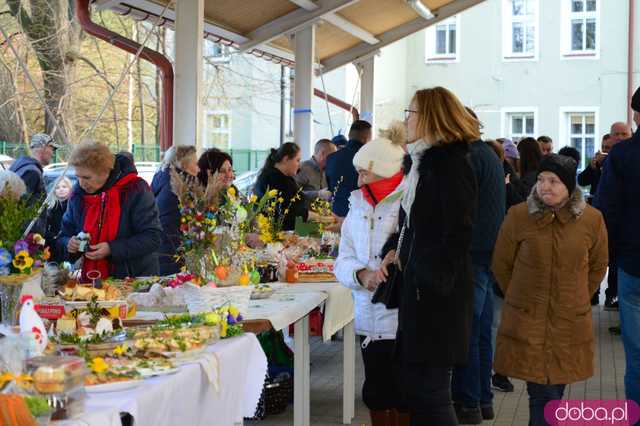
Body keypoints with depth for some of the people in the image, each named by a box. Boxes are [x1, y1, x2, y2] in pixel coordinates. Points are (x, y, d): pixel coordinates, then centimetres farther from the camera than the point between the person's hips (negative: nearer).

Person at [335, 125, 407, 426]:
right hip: (369, 318, 6)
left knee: (404, 399, 6)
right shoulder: (358, 205, 9)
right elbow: (343, 260, 7)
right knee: (376, 393, 15)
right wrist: (361, 274, -12)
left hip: (403, 319, -5)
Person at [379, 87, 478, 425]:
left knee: (430, 391, -4)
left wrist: (431, 280, -18)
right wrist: (394, 249, 6)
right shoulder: (424, 162, 16)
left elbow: (457, 235, -18)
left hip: (437, 295, -9)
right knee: (416, 388, 13)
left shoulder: (452, 164, -13)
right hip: (417, 289, 9)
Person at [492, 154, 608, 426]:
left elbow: (597, 267, 13)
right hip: (526, 322, -1)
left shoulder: (592, 219, -3)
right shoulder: (518, 216, -7)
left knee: (555, 388, 8)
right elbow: (501, 265, 5)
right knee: (543, 395, -4)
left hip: (570, 322, 2)